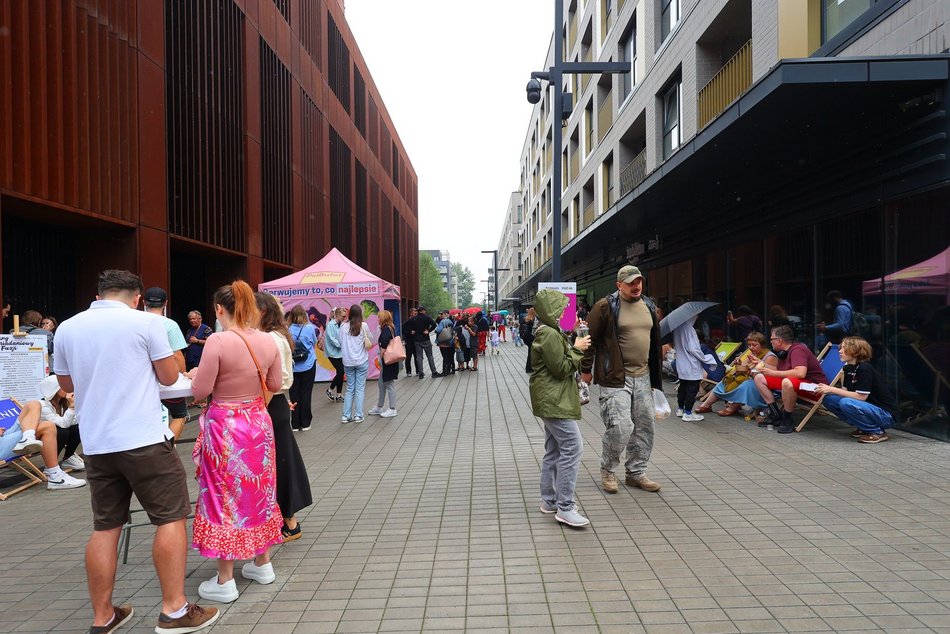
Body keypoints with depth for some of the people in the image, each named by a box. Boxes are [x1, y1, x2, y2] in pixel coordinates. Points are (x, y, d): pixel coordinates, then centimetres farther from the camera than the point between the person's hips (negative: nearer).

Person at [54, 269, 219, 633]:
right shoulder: (145, 323, -8)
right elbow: (170, 376, -1)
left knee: (105, 528, 14)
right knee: (170, 519, 4)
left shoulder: (67, 329, 7)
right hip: (144, 440, -5)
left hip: (96, 444, 6)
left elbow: (66, 385, 19)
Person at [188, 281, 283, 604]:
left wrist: (195, 374, 6)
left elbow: (201, 390, -14)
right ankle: (262, 563, 33)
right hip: (258, 422, 5)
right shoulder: (268, 340, -3)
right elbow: (276, 384, 6)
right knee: (258, 490, 18)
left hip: (225, 426, -5)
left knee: (225, 496, 7)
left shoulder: (217, 341, -19)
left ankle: (225, 580, 18)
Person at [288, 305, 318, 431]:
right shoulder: (310, 328, -6)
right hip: (308, 365, 0)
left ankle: (295, 424, 12)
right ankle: (305, 423, 11)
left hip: (293, 366, 1)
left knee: (294, 394, 7)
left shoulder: (288, 330, -6)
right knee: (306, 394, 6)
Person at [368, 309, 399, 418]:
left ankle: (392, 409, 7)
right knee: (382, 383, 17)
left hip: (387, 360, -10)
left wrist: (381, 359, -13)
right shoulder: (391, 328, 11)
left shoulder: (385, 330, -17)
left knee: (389, 384, -1)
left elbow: (384, 347, -24)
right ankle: (379, 407, 27)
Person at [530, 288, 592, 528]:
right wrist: (577, 349, -10)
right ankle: (564, 507, -8)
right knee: (572, 448, -11)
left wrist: (576, 347, 9)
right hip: (554, 401, -11)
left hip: (552, 400, 11)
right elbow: (561, 369, -19)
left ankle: (549, 500, 23)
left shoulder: (549, 332, 16)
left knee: (554, 450, 15)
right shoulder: (550, 335, -18)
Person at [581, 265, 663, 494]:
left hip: (643, 378, 7)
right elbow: (589, 338, -6)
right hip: (615, 378, -7)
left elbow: (655, 342, 20)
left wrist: (655, 378, 20)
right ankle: (607, 470, 13)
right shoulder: (606, 306, -9)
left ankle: (636, 472, 28)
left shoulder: (649, 306, 12)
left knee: (645, 427, 11)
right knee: (620, 427, -12)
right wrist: (586, 370, -4)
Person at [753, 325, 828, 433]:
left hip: (814, 387, -9)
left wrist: (773, 373, -28)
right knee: (759, 378, 3)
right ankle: (776, 414, 0)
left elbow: (800, 373, -35)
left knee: (787, 382, -42)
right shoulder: (783, 353, 7)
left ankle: (787, 420, -20)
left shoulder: (797, 350, -19)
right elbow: (780, 371, 20)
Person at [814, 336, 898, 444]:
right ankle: (863, 428, 7)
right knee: (828, 399, -3)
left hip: (886, 415, -8)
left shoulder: (865, 369, -20)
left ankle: (877, 432, -10)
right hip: (869, 408, 8)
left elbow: (861, 397, -24)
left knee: (846, 403, -32)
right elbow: (845, 391, 5)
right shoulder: (848, 367, 5)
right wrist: (826, 389, -12)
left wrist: (832, 389, -23)